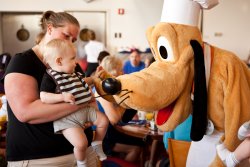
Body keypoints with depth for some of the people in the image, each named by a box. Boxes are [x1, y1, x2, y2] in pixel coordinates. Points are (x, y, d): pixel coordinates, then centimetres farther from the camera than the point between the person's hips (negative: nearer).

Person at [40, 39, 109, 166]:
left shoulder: (72, 73, 12)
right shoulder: (50, 77, -14)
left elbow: (81, 83, 33)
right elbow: (43, 97, -23)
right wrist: (63, 96, -33)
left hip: (84, 109, 8)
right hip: (67, 117, -8)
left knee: (103, 120, 8)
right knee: (81, 143, -20)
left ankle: (97, 144, 32)